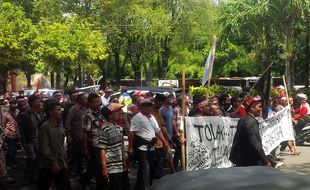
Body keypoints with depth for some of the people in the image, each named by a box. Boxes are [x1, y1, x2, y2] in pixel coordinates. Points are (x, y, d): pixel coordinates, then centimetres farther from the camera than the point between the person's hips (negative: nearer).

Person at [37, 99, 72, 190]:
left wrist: (63, 160, 14)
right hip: (47, 166, -7)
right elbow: (44, 148, -19)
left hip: (60, 165, 7)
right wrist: (53, 163, -19)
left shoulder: (60, 126, 9)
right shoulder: (45, 127, -15)